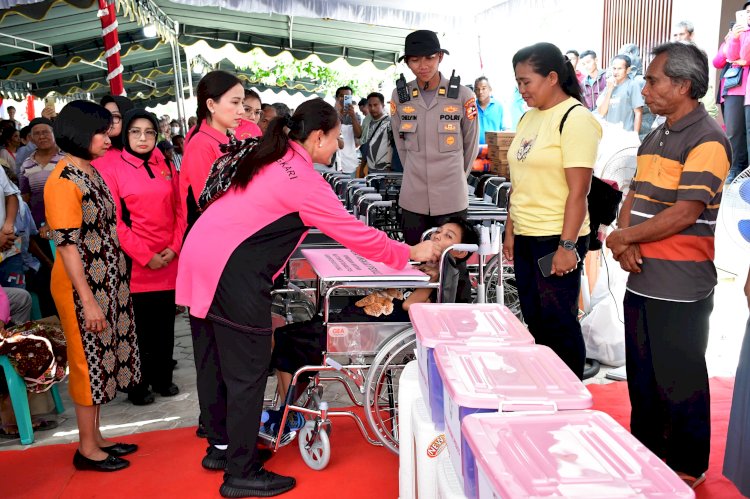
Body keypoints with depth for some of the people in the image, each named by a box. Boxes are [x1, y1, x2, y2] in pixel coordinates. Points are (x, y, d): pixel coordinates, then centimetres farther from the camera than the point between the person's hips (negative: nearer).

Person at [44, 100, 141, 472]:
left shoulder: (91, 172, 10)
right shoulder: (63, 181, -16)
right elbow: (67, 245, -19)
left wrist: (114, 283, 14)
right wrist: (88, 300, -20)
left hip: (107, 283, 8)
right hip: (83, 286, -8)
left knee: (103, 356, 14)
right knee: (89, 360, 2)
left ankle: (95, 437, 28)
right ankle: (86, 448, 17)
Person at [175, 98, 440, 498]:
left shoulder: (271, 159, 14)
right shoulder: (305, 181, -12)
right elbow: (354, 233, -9)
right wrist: (410, 254, 2)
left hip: (200, 257, 10)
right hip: (232, 272, -10)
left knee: (215, 360, 18)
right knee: (247, 371, 0)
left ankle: (220, 446, 34)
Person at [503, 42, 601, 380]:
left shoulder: (576, 119, -11)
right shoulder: (529, 117, 12)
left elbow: (578, 190, -17)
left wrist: (567, 246, -20)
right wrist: (510, 232, 15)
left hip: (557, 239, -8)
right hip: (526, 237, 8)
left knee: (559, 324, 1)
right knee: (534, 320, 14)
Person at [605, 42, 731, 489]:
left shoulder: (707, 140, -13)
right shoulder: (655, 138, 13)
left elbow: (685, 214, -20)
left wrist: (621, 237, -11)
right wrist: (626, 244, -6)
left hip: (680, 287, -8)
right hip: (642, 278, 8)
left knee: (679, 381, 5)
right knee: (642, 375, 19)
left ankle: (688, 468, 23)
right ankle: (645, 451, 36)